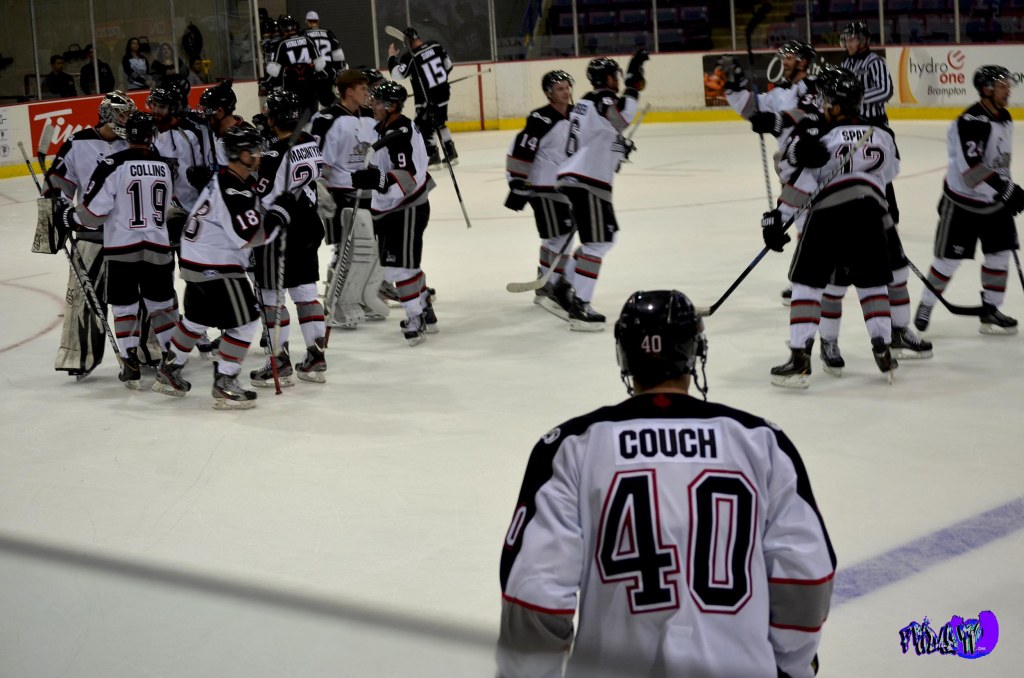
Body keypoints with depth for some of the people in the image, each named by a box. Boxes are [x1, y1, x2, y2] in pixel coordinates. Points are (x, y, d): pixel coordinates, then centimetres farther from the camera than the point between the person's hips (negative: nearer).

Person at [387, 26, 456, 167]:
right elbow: (448, 64, 12)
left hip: (427, 99, -7)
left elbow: (397, 74, -21)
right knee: (439, 123, 22)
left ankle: (433, 157, 2)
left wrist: (392, 56, -8)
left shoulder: (410, 57, -20)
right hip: (443, 91, 7)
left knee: (423, 127, 3)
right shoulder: (435, 46, 0)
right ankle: (451, 153, 23)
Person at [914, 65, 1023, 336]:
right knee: (949, 259, 1)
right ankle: (926, 304, 20)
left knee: (999, 254, 4)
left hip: (994, 202, 7)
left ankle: (990, 311, 14)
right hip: (962, 203, -7)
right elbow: (971, 171, -31)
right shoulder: (970, 122, -24)